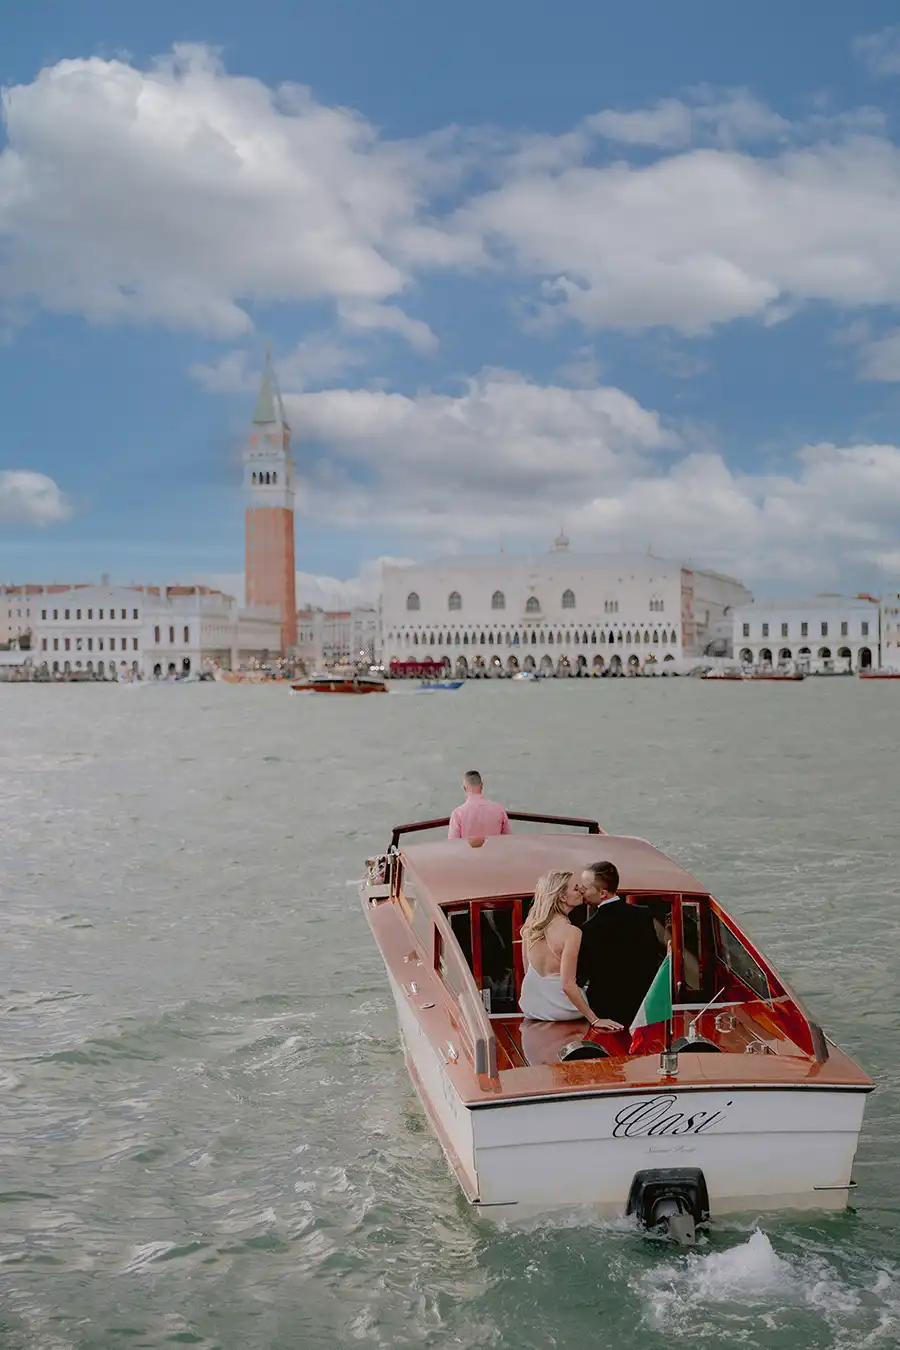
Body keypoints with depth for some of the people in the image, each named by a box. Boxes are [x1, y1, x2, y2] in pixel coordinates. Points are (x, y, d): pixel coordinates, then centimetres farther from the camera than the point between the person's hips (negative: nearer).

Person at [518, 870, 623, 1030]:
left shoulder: (530, 924, -4)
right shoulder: (571, 932, -24)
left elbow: (527, 970, 7)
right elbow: (567, 984, -26)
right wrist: (595, 1020, -20)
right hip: (558, 1009, -6)